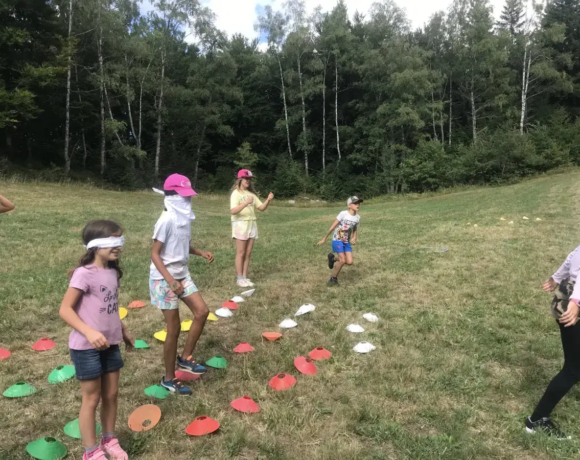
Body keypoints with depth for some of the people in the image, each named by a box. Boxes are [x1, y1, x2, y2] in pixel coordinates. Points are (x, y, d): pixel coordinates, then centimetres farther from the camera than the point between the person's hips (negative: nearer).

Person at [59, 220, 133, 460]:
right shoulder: (84, 274, -19)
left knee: (111, 394, 17)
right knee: (92, 399, 9)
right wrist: (89, 332, -29)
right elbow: (65, 309, -19)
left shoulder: (113, 272, 3)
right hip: (86, 347, -6)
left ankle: (109, 440, 38)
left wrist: (123, 331, 20)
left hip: (110, 344, 7)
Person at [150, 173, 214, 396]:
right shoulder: (167, 220, -21)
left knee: (202, 311, 3)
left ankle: (185, 358, 21)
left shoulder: (185, 218, 4)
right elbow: (154, 254, -21)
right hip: (164, 278, -8)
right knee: (174, 328, -1)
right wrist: (170, 280, -28)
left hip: (182, 274, 8)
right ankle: (169, 378, 17)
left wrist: (202, 253, 1)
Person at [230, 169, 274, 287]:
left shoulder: (251, 194, 13)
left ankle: (245, 277, 14)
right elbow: (233, 211, -21)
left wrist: (268, 200, -10)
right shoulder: (236, 194, -7)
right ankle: (240, 279, 2)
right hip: (240, 224, -6)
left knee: (248, 253, 7)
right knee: (241, 253, -4)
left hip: (252, 224, 6)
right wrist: (246, 203, -32)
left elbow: (261, 207, 9)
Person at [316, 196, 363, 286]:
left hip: (347, 242, 6)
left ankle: (333, 258, 20)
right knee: (343, 260, -14)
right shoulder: (343, 214, -15)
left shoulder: (357, 217, 2)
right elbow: (333, 226, -11)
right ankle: (333, 278, 8)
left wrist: (354, 238, -7)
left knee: (350, 262, -6)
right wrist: (324, 238, -8)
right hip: (337, 240, -6)